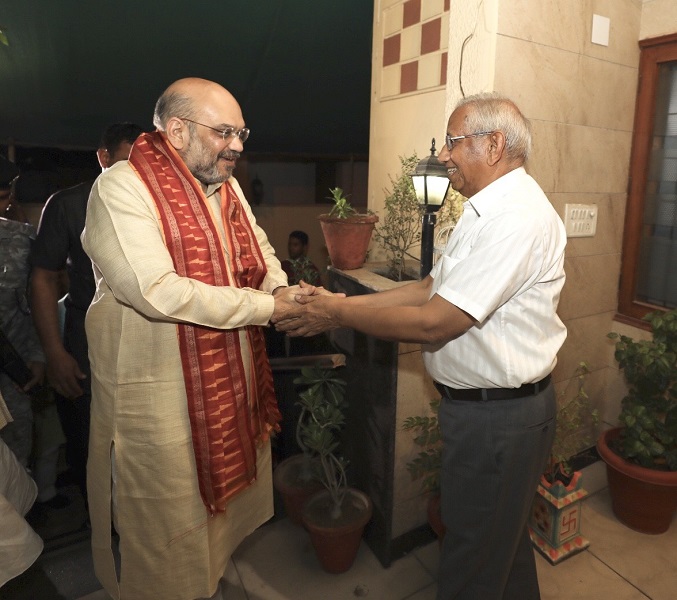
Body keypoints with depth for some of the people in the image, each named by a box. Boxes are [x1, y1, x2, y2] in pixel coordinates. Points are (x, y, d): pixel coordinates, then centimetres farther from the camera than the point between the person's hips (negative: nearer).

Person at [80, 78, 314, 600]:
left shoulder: (226, 185, 7)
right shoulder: (121, 188, -18)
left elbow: (258, 249, 17)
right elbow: (158, 292, -29)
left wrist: (283, 289, -6)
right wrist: (265, 307, -23)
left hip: (234, 377, 8)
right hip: (159, 393, -8)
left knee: (227, 494, 25)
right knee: (169, 524, 11)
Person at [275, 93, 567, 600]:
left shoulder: (518, 216, -23)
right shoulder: (489, 210, 11)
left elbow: (433, 323, -27)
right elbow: (429, 289, 7)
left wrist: (336, 316, -16)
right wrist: (339, 304, -2)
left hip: (496, 418, -10)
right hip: (482, 404, 10)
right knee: (506, 541, 29)